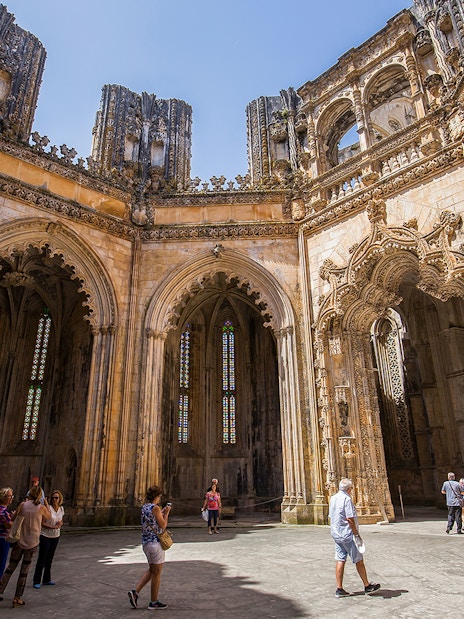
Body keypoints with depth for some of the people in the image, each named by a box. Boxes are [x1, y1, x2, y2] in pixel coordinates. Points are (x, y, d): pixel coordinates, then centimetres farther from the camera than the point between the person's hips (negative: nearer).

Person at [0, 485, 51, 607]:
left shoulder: (23, 504, -7)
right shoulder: (41, 507, -8)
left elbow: (13, 519, 5)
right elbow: (49, 516, 11)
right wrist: (46, 503, 20)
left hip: (19, 541, 1)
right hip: (32, 542, -1)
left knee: (10, 567, 13)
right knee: (24, 570, 7)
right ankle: (17, 598, 12)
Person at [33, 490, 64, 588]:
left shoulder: (61, 509, 1)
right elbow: (42, 523, -16)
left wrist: (60, 524, -10)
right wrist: (52, 527, -24)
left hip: (55, 536, 5)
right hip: (45, 536, -5)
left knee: (50, 558, 14)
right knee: (42, 559, 0)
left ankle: (46, 579, 25)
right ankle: (36, 581, 11)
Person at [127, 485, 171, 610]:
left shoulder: (144, 507, 8)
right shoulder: (155, 508, -18)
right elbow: (163, 525, -13)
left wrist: (162, 512, 17)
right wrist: (166, 513, -1)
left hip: (146, 542, 9)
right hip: (155, 542, -9)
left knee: (151, 570, 21)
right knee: (156, 573, 4)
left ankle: (135, 592, 12)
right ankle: (154, 602, 14)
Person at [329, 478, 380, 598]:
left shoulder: (333, 498, 8)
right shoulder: (347, 499, -18)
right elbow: (350, 519, -22)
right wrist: (356, 533, -12)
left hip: (336, 534, 7)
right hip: (347, 534, -7)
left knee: (340, 560, 8)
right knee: (359, 560, 7)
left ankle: (339, 589, 10)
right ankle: (367, 586, 20)